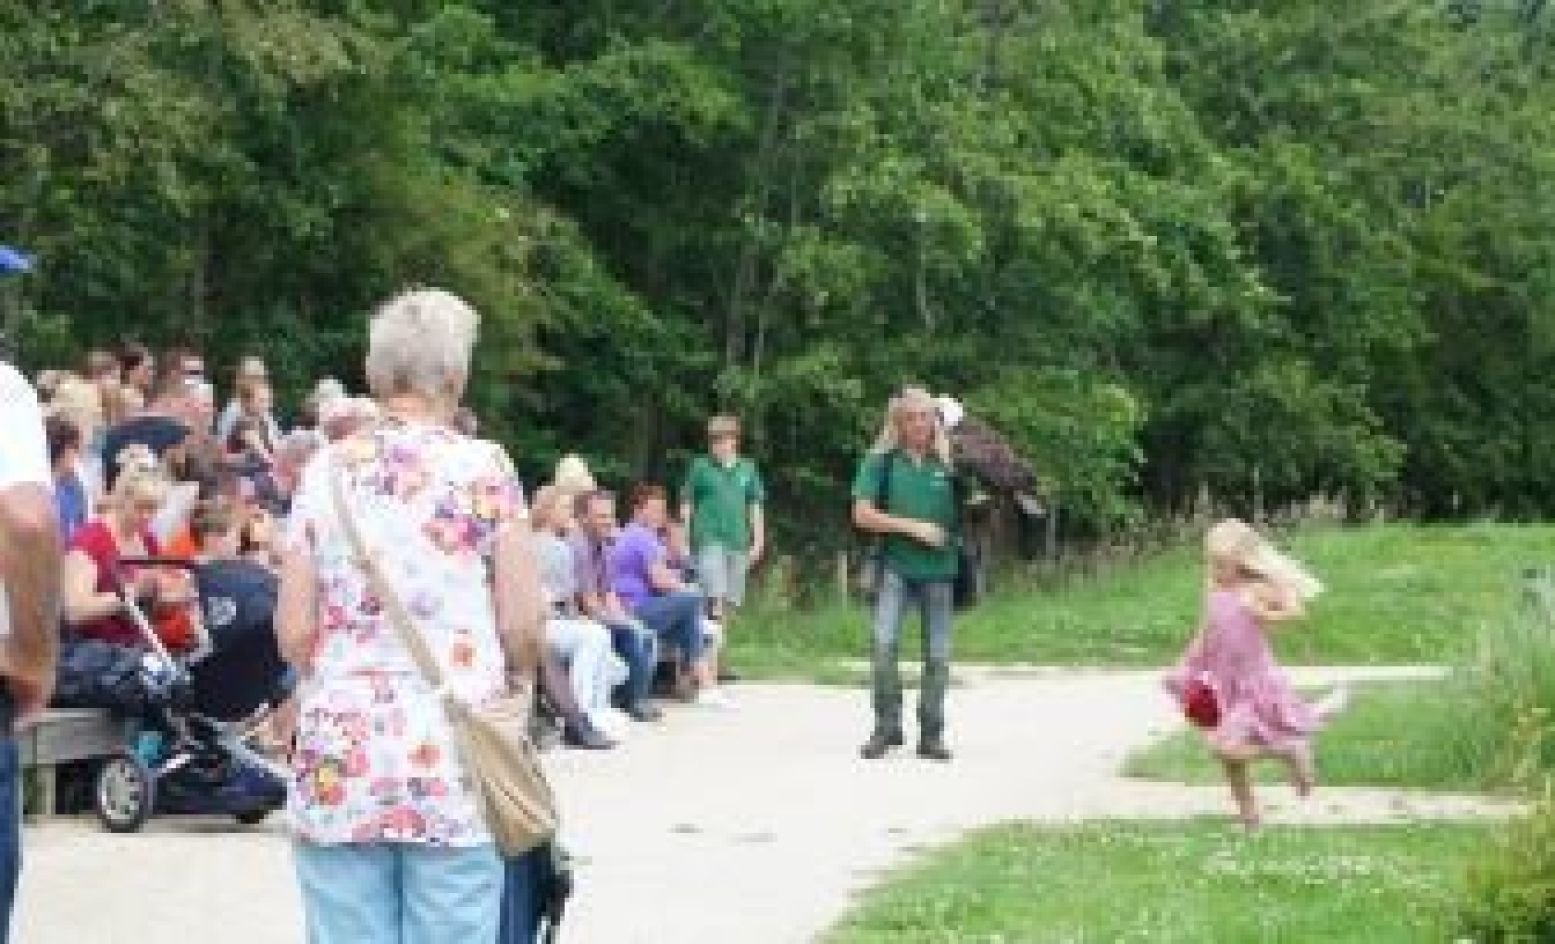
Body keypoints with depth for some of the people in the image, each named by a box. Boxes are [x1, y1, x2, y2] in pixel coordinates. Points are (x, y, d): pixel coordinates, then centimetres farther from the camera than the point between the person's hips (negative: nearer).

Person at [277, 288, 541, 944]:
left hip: (339, 761, 2)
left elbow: (293, 633, 4)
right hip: (454, 765, -2)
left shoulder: (325, 471, 5)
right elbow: (522, 628, -3)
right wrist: (502, 689, 18)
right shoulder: (483, 468, -1)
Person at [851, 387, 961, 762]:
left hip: (939, 568, 2)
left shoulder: (944, 465, 8)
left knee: (937, 654, 3)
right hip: (896, 566, -2)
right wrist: (913, 527, -9)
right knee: (884, 643, -17)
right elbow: (862, 515, -4)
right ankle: (887, 726, -4)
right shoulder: (881, 462, 3)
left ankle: (931, 734, 13)